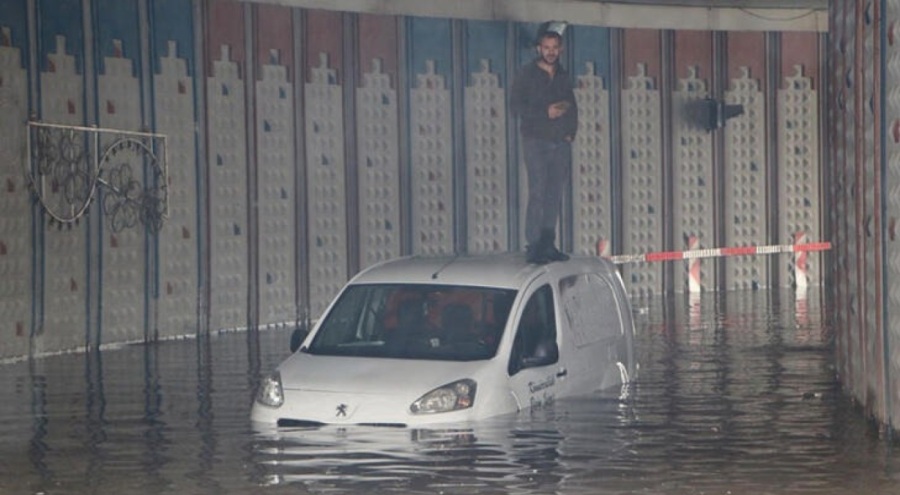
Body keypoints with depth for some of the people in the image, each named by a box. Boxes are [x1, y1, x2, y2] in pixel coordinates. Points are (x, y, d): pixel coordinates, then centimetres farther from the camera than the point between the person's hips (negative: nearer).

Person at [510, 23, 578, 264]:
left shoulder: (563, 77, 15)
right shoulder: (527, 74, 0)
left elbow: (572, 107, 21)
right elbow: (516, 106, -8)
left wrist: (570, 131, 5)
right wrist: (546, 112, -17)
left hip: (560, 142, 5)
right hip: (536, 140, -5)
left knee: (555, 194, 4)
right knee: (538, 193, -11)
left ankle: (548, 244, 9)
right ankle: (533, 246, -13)